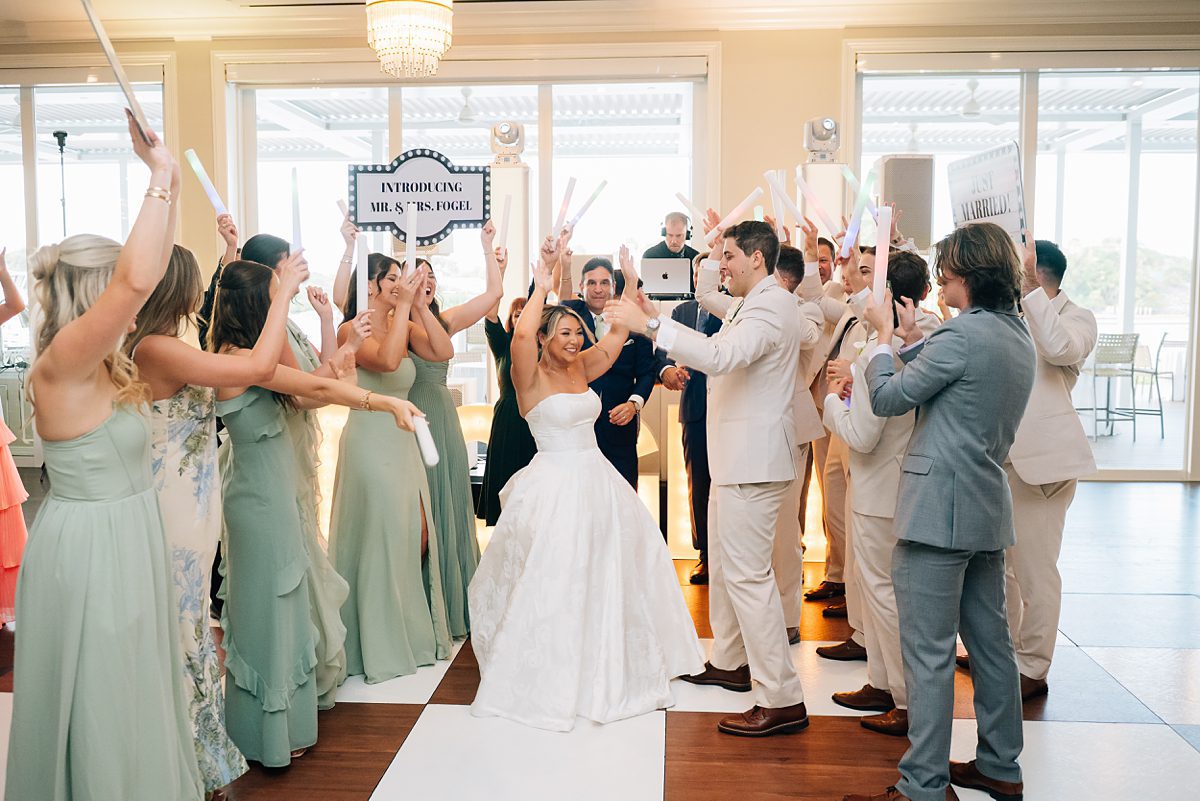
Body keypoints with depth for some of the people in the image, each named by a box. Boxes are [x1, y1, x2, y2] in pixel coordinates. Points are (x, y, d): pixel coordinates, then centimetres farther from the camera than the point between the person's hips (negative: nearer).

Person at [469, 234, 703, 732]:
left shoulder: (581, 369, 7)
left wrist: (630, 282, 0)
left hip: (597, 482, 7)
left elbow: (618, 333, 7)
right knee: (552, 583, 1)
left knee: (607, 574, 17)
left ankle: (604, 666, 37)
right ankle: (549, 676, 18)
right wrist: (541, 283, -24)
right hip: (554, 488, -7)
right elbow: (520, 335, -31)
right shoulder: (531, 376, -12)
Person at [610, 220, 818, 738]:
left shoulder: (770, 306, -17)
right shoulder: (760, 304, 17)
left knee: (747, 573, -10)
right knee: (723, 563, 19)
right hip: (738, 458, 11)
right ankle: (730, 662, 34)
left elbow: (720, 356, -34)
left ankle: (781, 700, -4)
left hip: (754, 460, -11)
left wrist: (649, 324, -34)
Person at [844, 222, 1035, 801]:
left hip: (941, 508, -10)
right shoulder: (1019, 336, 13)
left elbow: (888, 399, -10)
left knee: (929, 654, -4)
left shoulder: (963, 335, -17)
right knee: (990, 642, 17)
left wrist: (883, 335, 3)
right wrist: (914, 341, 15)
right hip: (989, 508, 10)